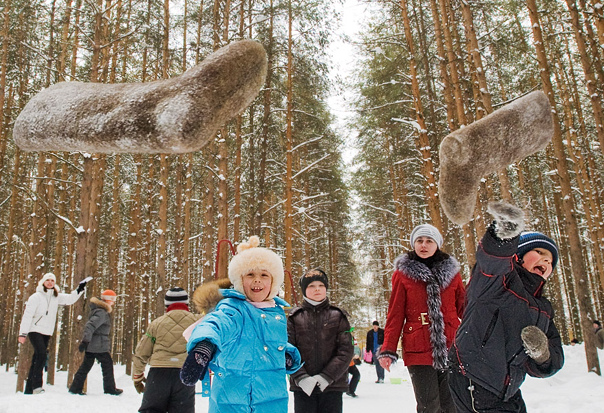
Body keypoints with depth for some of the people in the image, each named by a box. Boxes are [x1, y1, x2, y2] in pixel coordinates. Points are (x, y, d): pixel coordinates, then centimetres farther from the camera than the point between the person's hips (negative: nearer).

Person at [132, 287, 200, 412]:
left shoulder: (157, 323, 10)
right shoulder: (196, 322, 8)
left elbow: (140, 354, 15)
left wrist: (137, 377, 25)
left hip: (159, 374, 1)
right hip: (185, 373, 0)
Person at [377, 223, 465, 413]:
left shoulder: (451, 271, 11)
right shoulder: (403, 273, 5)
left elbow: (464, 308, 11)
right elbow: (395, 315, 2)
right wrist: (388, 350, -5)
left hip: (452, 349, 2)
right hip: (418, 351, -2)